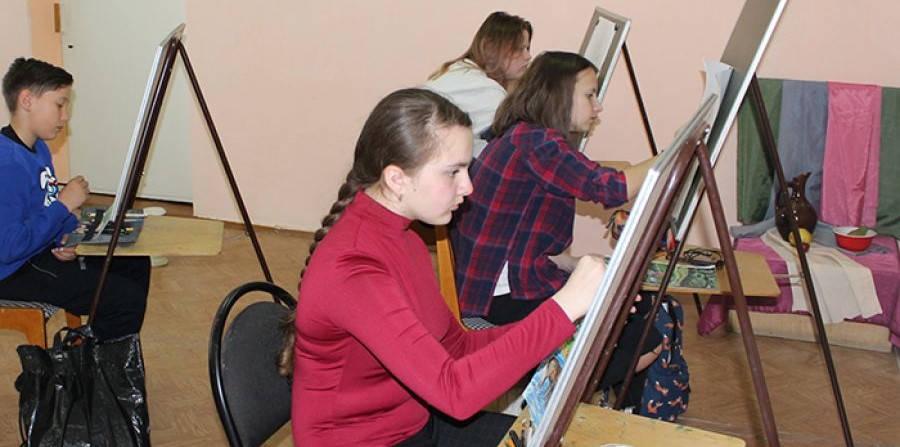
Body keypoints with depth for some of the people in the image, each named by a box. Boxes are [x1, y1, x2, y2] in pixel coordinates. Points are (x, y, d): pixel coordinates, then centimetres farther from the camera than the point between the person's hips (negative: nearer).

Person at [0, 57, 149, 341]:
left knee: (136, 264, 14)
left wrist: (66, 236, -4)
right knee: (128, 300, -16)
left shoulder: (38, 148, 8)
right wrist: (64, 204, -23)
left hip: (42, 251, 11)